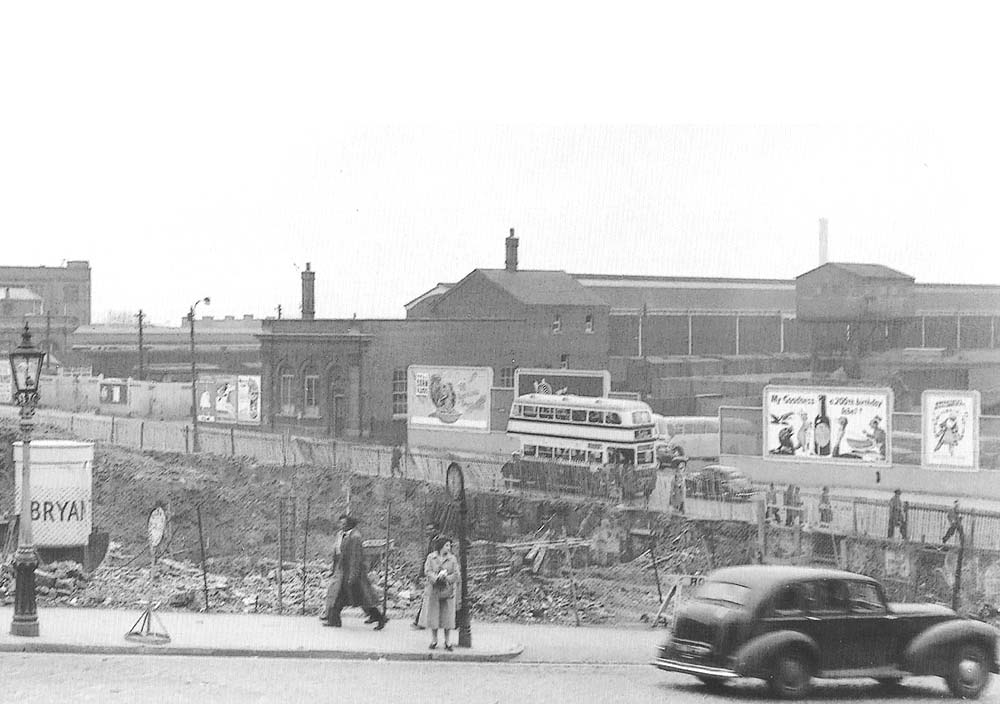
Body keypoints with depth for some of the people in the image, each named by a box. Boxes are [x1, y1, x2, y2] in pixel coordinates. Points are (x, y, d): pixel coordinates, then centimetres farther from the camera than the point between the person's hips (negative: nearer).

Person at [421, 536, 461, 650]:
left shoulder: (452, 559, 4)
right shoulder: (431, 557, 4)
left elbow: (456, 575, -3)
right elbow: (427, 571, -5)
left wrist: (446, 578, -21)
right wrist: (436, 578, -23)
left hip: (447, 591, 0)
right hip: (433, 590, 0)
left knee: (448, 617, 0)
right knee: (433, 615, 5)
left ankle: (447, 641, 10)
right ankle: (434, 640, 18)